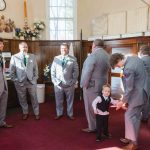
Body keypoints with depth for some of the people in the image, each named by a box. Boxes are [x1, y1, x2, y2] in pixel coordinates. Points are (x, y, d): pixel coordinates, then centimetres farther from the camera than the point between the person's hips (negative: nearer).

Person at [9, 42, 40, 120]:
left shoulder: (32, 56, 3)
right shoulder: (14, 57, -4)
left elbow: (35, 69, 7)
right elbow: (12, 71, -1)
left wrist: (35, 78, -1)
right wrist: (16, 80, -7)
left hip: (31, 81, 1)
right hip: (20, 82, -1)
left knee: (34, 98, 10)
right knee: (22, 99, 12)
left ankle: (36, 113, 25)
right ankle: (25, 113, 32)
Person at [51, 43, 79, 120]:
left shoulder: (73, 59, -2)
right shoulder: (56, 58, 3)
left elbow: (76, 71, -2)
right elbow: (52, 71, 3)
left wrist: (73, 82, -7)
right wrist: (54, 81, -4)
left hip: (69, 84, -1)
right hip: (58, 84, 1)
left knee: (70, 100, 13)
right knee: (58, 100, 12)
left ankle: (70, 114, 29)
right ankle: (59, 114, 29)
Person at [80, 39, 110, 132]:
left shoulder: (93, 56, -17)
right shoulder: (107, 56, 6)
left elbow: (87, 73, -17)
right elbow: (106, 71, 7)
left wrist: (84, 84, -9)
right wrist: (103, 82, 12)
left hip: (91, 85, -7)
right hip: (102, 85, 7)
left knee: (91, 107, 6)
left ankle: (92, 127, 16)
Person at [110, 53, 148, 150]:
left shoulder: (128, 68, -27)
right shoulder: (134, 58, 2)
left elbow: (129, 88, -21)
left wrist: (123, 101, -9)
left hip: (138, 94, -10)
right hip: (141, 91, 10)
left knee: (129, 116, -1)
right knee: (135, 116, 17)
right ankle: (131, 137, 31)